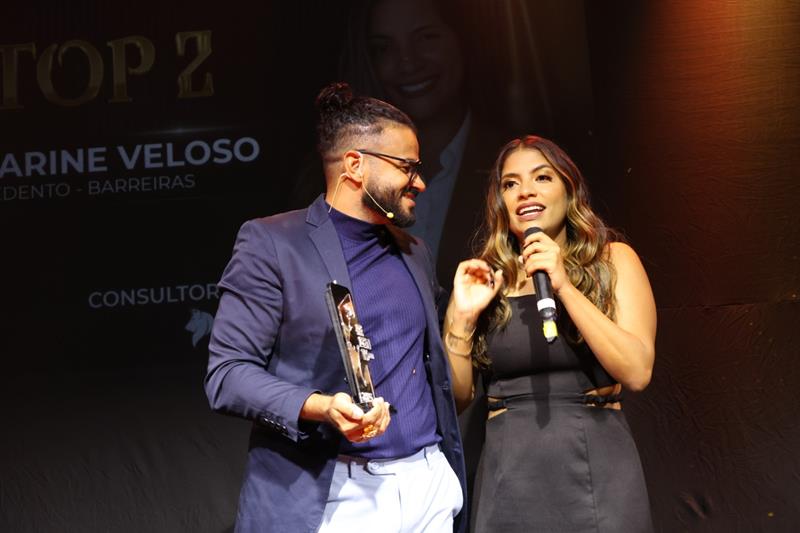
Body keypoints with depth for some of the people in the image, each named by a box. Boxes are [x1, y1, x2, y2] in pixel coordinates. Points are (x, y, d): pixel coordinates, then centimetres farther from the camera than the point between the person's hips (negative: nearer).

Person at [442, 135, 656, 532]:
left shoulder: (612, 261, 2)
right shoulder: (485, 278, 6)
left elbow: (637, 372, -10)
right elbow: (456, 396, 7)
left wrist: (565, 286, -15)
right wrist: (462, 315, -7)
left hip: (596, 471, -1)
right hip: (509, 477, 2)